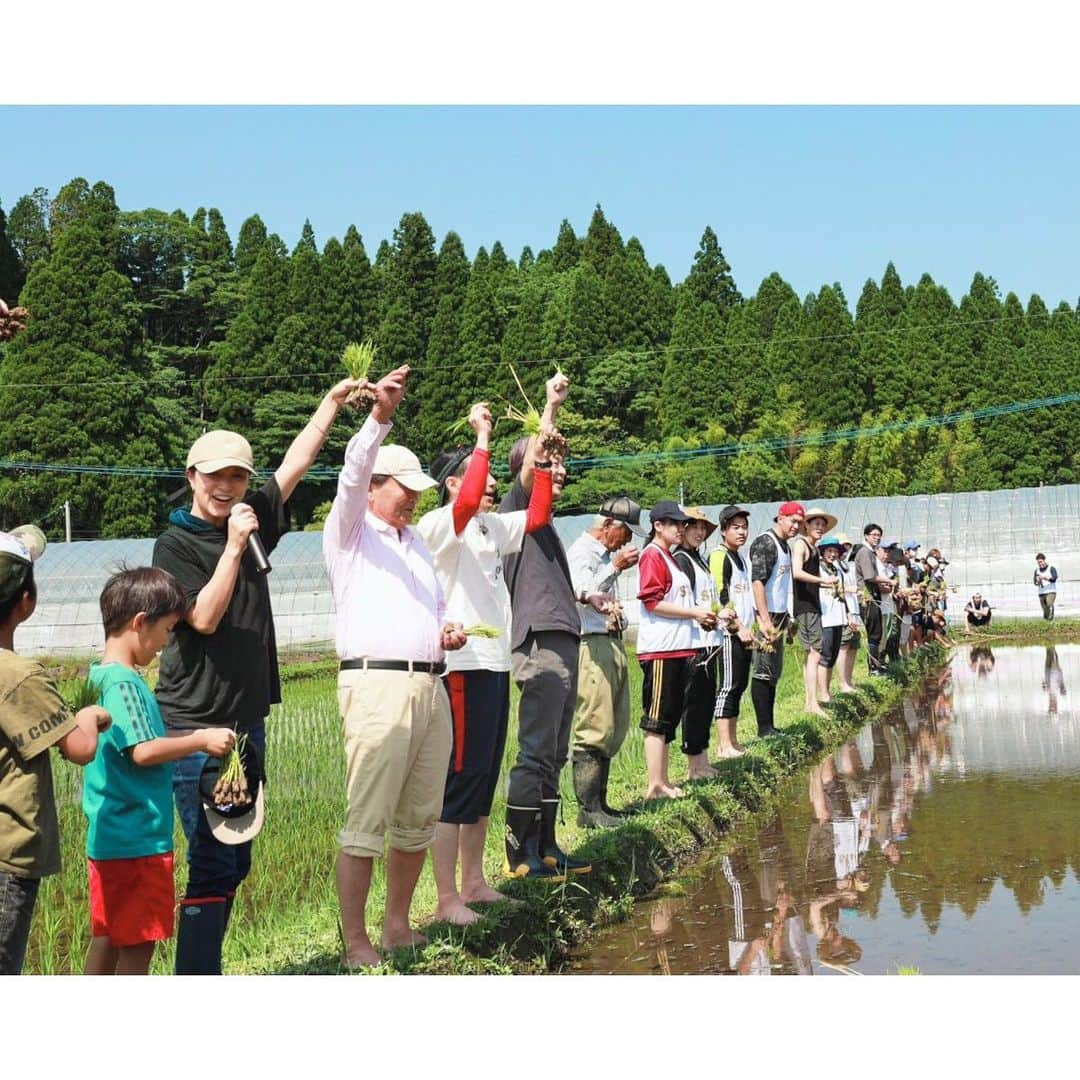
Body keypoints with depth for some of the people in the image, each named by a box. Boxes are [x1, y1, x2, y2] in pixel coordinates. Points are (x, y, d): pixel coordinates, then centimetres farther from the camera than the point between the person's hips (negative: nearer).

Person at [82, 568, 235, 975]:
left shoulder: (103, 676, 11)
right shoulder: (123, 683, -19)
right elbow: (143, 751, -25)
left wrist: (193, 737, 12)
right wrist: (201, 740, -15)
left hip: (108, 837, 10)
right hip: (138, 838, -10)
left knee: (108, 935, 17)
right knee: (139, 940, 0)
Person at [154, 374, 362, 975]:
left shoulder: (253, 520, 10)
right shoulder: (176, 544, -6)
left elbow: (298, 463, 14)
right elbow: (205, 617, -18)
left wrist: (335, 400, 12)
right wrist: (234, 545, -17)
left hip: (248, 721, 7)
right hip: (197, 726, -7)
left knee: (235, 862, 12)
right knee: (215, 863, -8)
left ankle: (203, 969, 23)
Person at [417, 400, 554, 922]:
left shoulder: (491, 527, 15)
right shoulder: (437, 525, -9)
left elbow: (536, 517, 22)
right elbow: (468, 501, -28)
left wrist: (543, 465, 11)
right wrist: (483, 437, -21)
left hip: (496, 664, 9)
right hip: (463, 668, -9)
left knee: (484, 780, 14)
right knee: (457, 781, -6)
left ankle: (474, 882, 24)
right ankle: (447, 898, -2)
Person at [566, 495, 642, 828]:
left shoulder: (607, 554, 21)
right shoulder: (581, 552, -8)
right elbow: (582, 593, -24)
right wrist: (616, 568, -24)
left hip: (612, 644, 10)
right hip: (591, 644, -10)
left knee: (614, 729, 11)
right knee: (594, 730, -11)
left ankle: (599, 802, 17)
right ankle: (588, 809, -8)